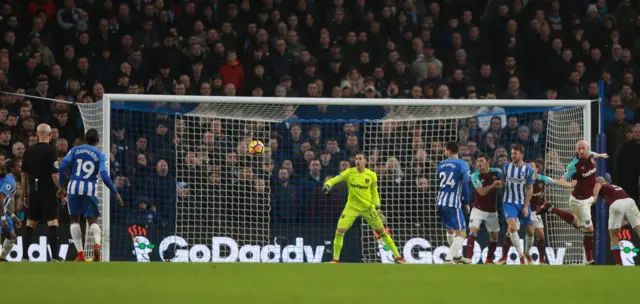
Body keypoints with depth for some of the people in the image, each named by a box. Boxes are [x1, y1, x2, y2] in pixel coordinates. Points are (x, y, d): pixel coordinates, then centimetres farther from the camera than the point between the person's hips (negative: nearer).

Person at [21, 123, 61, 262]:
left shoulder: (29, 151, 6)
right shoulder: (50, 150, -9)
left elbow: (24, 174, 10)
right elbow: (54, 174, -15)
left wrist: (25, 194, 17)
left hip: (33, 192, 5)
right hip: (48, 192, -5)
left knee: (30, 224, 12)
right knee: (53, 223, -4)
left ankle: (25, 256, 11)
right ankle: (55, 257, -10)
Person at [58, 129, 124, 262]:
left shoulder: (75, 150, 9)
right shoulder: (100, 155, 4)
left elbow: (63, 166, -1)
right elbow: (104, 176, -7)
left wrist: (62, 186, 10)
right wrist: (116, 193, 1)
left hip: (74, 187, 1)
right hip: (90, 189, 0)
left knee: (75, 220, 12)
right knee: (92, 220, 10)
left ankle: (80, 254, 2)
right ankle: (97, 244, -23)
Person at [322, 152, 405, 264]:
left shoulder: (371, 175, -4)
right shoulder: (349, 173, -6)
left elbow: (374, 193, 4)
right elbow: (334, 180, -10)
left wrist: (377, 207, -7)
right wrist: (327, 185, -31)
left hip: (368, 207, 0)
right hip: (352, 207, 0)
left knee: (381, 231, 2)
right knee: (340, 231, -14)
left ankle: (397, 256, 12)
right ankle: (335, 259, -1)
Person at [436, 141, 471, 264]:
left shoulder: (441, 164, 9)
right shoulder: (462, 164, -7)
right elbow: (465, 185, -8)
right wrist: (466, 203, 2)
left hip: (440, 201, 6)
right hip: (453, 203, -6)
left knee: (450, 230, 25)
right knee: (461, 233, -3)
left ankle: (456, 256, 36)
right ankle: (449, 259, -17)